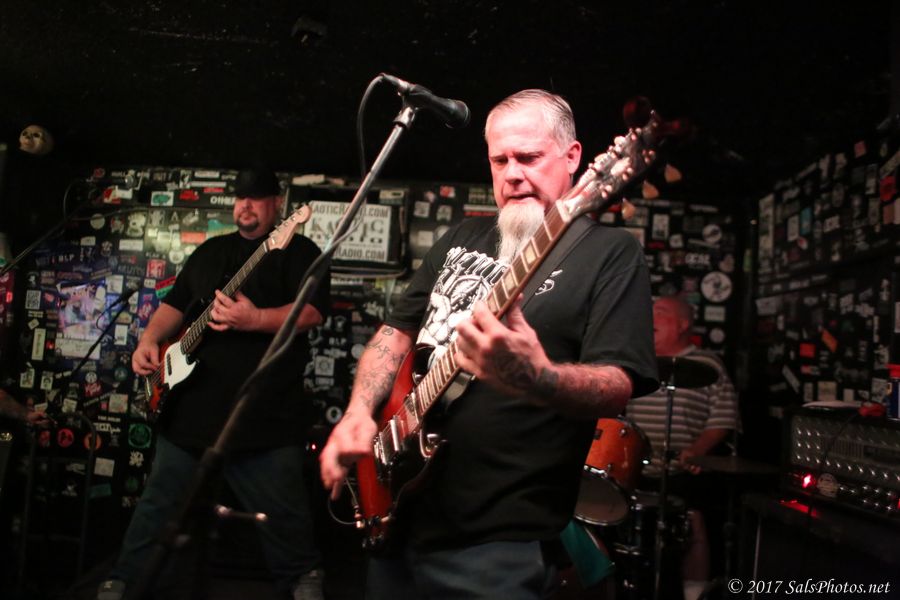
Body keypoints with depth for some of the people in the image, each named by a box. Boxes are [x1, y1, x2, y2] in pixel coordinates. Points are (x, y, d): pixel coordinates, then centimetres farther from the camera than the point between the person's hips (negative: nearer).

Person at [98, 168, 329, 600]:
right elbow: (175, 302, 20)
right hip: (192, 399, 5)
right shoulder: (210, 250, 19)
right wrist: (149, 340, 2)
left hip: (265, 407, -5)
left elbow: (313, 311, -11)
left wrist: (255, 319, -26)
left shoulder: (299, 251, 2)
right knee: (160, 498, 13)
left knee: (282, 508, 2)